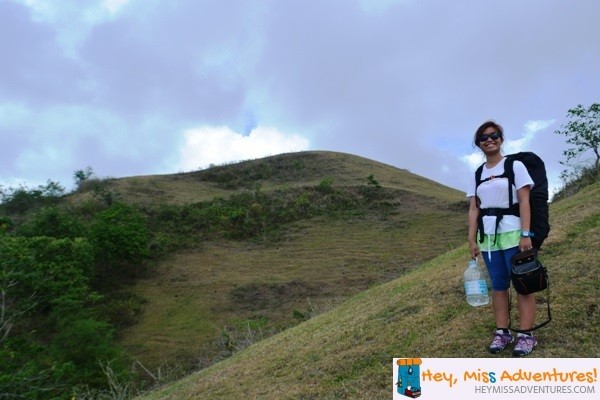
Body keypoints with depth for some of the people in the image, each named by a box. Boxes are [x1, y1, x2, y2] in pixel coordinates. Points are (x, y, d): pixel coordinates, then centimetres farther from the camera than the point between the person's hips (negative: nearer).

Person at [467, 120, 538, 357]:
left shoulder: (514, 166, 0)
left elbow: (524, 201, -7)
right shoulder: (477, 175, 11)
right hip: (488, 236, 4)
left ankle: (526, 335, 4)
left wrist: (525, 234, -15)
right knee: (498, 284, 7)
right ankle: (502, 333, 14)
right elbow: (473, 209, 8)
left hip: (512, 233, -4)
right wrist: (472, 240, 2)